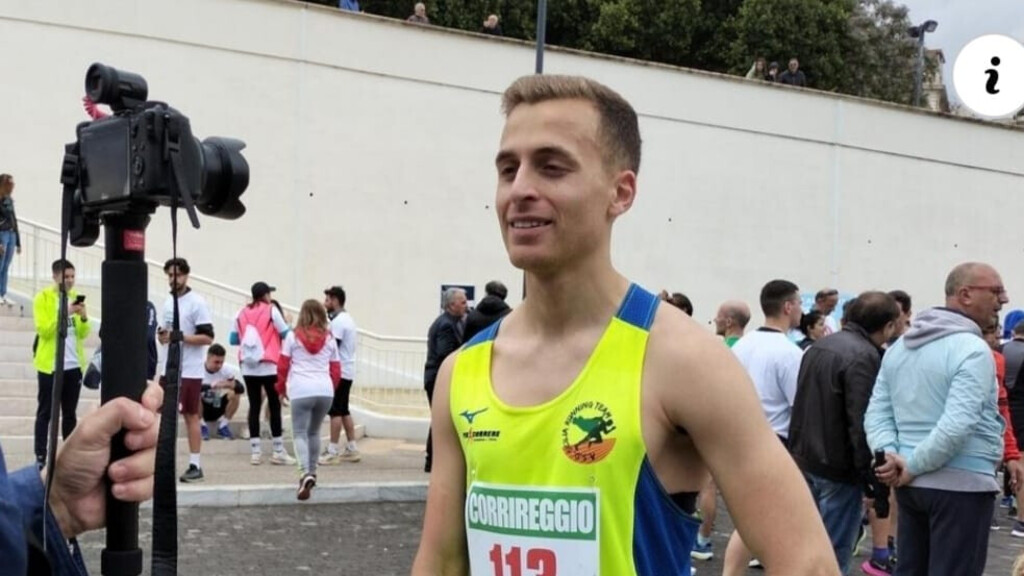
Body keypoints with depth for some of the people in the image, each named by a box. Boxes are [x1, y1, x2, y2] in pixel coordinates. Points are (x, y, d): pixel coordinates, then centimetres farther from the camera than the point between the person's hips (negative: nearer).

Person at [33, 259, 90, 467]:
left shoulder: (76, 297, 11)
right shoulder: (43, 298, -5)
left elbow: (84, 333, 7)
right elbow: (43, 330, -15)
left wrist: (84, 317, -12)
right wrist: (64, 313, -22)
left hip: (74, 364, 5)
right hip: (50, 364, -5)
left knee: (70, 412, 9)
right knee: (45, 412, -1)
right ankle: (40, 457, 1)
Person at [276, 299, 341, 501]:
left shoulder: (293, 336, 4)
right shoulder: (329, 339, 12)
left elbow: (283, 366, 6)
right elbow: (336, 370, 14)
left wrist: (281, 388, 21)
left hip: (301, 391, -3)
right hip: (325, 391, 3)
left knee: (300, 433, -2)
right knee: (314, 432, 20)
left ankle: (306, 473, -22)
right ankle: (312, 472, 26)